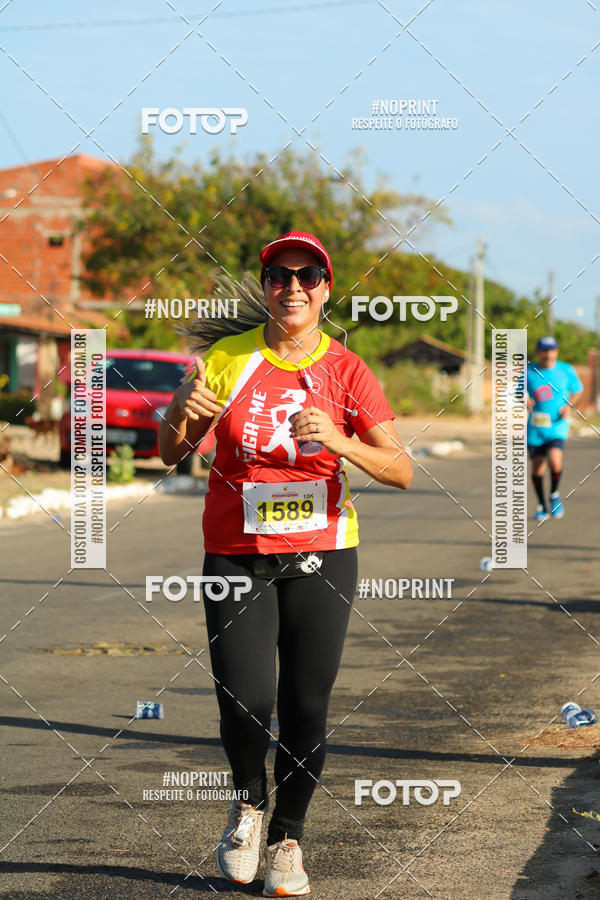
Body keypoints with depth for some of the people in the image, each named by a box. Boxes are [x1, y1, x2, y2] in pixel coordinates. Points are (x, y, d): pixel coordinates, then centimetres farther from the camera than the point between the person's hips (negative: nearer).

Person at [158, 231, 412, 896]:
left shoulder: (346, 372, 0)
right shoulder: (227, 359, 2)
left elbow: (401, 471, -5)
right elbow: (170, 454, 5)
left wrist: (340, 442, -23)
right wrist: (182, 416, -18)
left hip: (321, 558, 0)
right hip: (236, 558, 0)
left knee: (306, 706, 1)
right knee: (245, 702, -11)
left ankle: (287, 837, 21)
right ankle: (248, 801, 20)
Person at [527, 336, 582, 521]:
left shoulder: (566, 370, 0)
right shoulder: (528, 372, 1)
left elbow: (577, 390, 14)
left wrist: (569, 405, -4)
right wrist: (525, 401, -10)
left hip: (557, 425, -2)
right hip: (535, 427, 2)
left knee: (555, 460, -22)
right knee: (537, 465, 5)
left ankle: (554, 495, 5)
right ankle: (541, 505, 26)